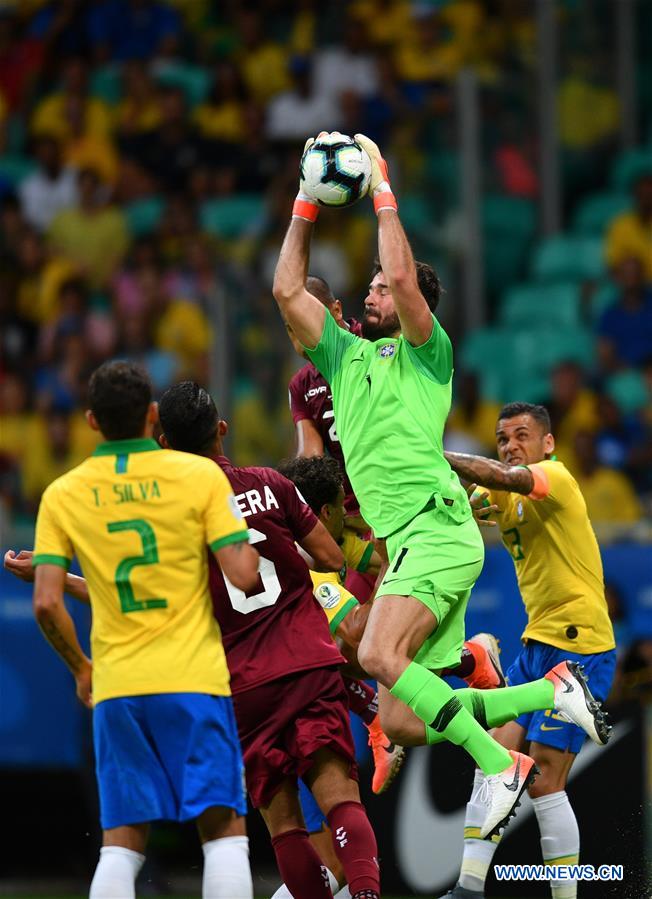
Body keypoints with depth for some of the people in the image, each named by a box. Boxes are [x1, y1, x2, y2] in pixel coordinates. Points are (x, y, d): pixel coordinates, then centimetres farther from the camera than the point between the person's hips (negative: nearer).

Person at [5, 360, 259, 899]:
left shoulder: (62, 495, 4)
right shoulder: (200, 475, -3)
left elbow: (47, 604, -1)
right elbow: (243, 576, -10)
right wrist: (247, 535, 12)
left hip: (115, 687, 2)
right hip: (193, 678, -2)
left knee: (121, 842, 7)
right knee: (224, 830, 1)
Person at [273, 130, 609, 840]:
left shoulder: (425, 352, 4)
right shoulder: (344, 356, 22)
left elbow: (404, 277, -14)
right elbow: (287, 290, 17)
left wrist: (383, 193, -5)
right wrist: (307, 202, 15)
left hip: (437, 527, -8)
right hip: (405, 540, 8)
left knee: (381, 656, -28)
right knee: (415, 715, 1)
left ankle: (500, 765, -25)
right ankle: (552, 691, 13)